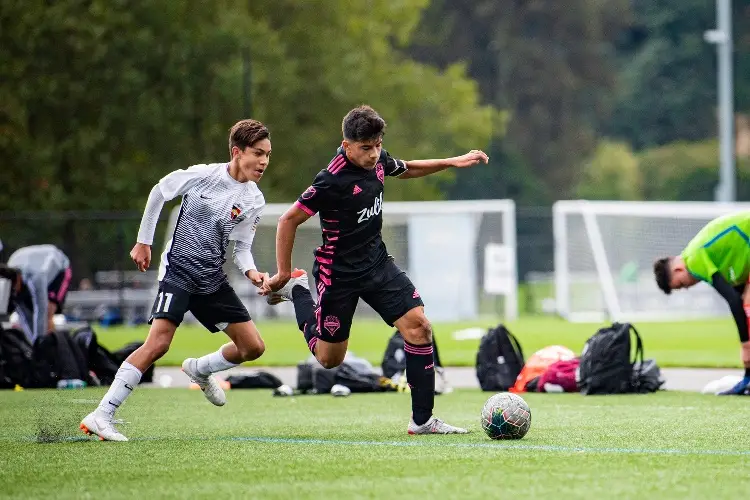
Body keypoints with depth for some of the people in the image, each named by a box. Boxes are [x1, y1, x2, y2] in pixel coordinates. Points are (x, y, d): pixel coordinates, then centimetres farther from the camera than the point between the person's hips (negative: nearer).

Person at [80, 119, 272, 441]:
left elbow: (241, 248, 4)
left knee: (253, 347, 3)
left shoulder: (254, 201, 0)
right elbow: (158, 193, 2)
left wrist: (252, 273, -18)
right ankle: (100, 417, -22)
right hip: (178, 269, -6)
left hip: (213, 280, 6)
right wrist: (143, 242, 6)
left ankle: (199, 370, 34)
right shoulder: (203, 175, -12)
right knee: (158, 343, -23)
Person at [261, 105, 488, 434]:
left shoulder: (377, 160, -4)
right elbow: (288, 221, -18)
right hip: (339, 273, -6)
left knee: (418, 326, -12)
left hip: (377, 262, 6)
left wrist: (452, 162, 11)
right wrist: (283, 274, -12)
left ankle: (422, 419, -6)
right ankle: (296, 290, 32)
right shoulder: (332, 181, -26)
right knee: (329, 358, 8)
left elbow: (405, 170, 21)